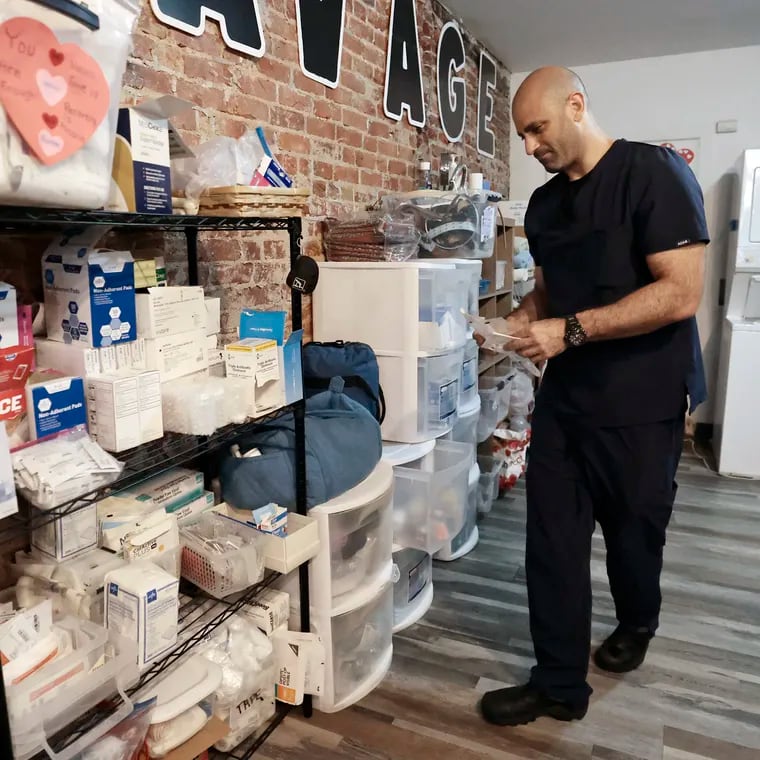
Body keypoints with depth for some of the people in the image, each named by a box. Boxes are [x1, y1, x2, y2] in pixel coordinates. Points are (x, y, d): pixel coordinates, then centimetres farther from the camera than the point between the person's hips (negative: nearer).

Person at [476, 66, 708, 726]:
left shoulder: (654, 173, -13)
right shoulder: (545, 203, 8)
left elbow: (681, 293, -21)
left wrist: (569, 330, -23)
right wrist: (526, 318, -2)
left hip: (641, 402, -5)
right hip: (564, 395, 6)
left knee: (633, 529, 15)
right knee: (552, 539, 5)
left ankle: (636, 625, 47)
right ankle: (559, 683, 21)